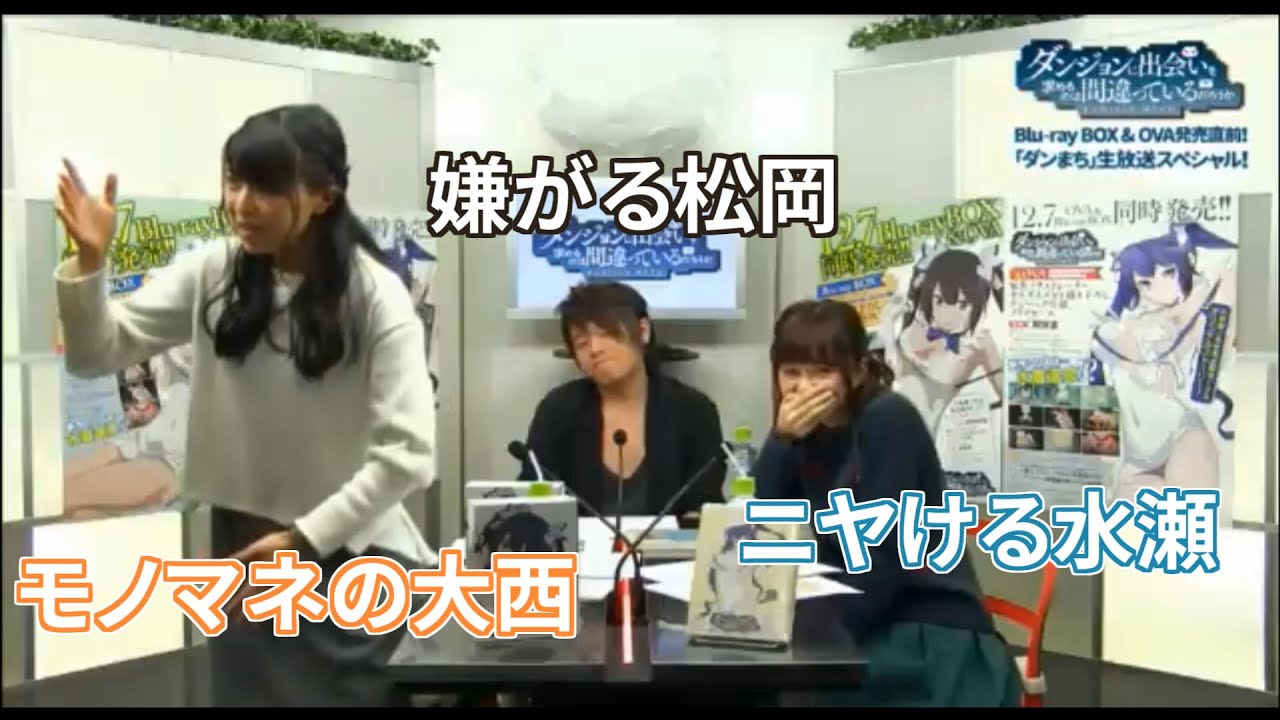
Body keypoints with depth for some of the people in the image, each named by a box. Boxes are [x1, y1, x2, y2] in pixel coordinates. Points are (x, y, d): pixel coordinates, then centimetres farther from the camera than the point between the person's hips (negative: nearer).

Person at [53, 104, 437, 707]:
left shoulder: (374, 296, -14)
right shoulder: (212, 273, -1)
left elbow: (407, 452, -17)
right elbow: (98, 354, -1)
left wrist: (304, 538, -19)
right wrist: (89, 262, -17)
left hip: (350, 555, -4)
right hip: (246, 545, 4)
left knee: (345, 692, 6)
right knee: (249, 689, 14)